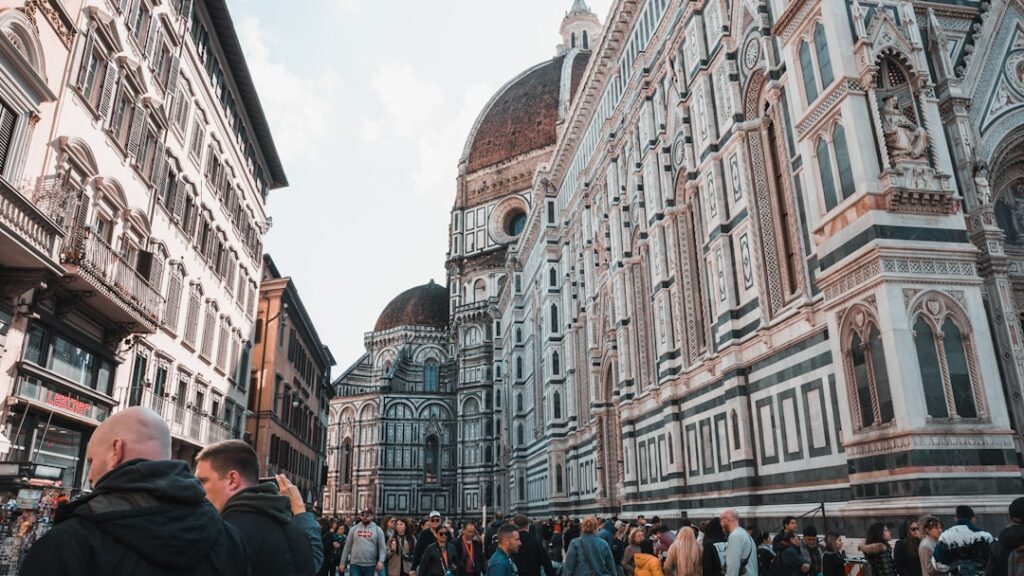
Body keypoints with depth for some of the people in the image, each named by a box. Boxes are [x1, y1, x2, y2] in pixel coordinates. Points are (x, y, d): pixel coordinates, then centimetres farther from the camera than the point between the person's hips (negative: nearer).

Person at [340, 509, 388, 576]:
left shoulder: (377, 530, 1)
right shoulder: (354, 529, 6)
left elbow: (382, 547, -3)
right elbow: (347, 546, 9)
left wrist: (381, 561, -18)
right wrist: (342, 562, 6)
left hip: (370, 565, 0)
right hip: (355, 564, 1)